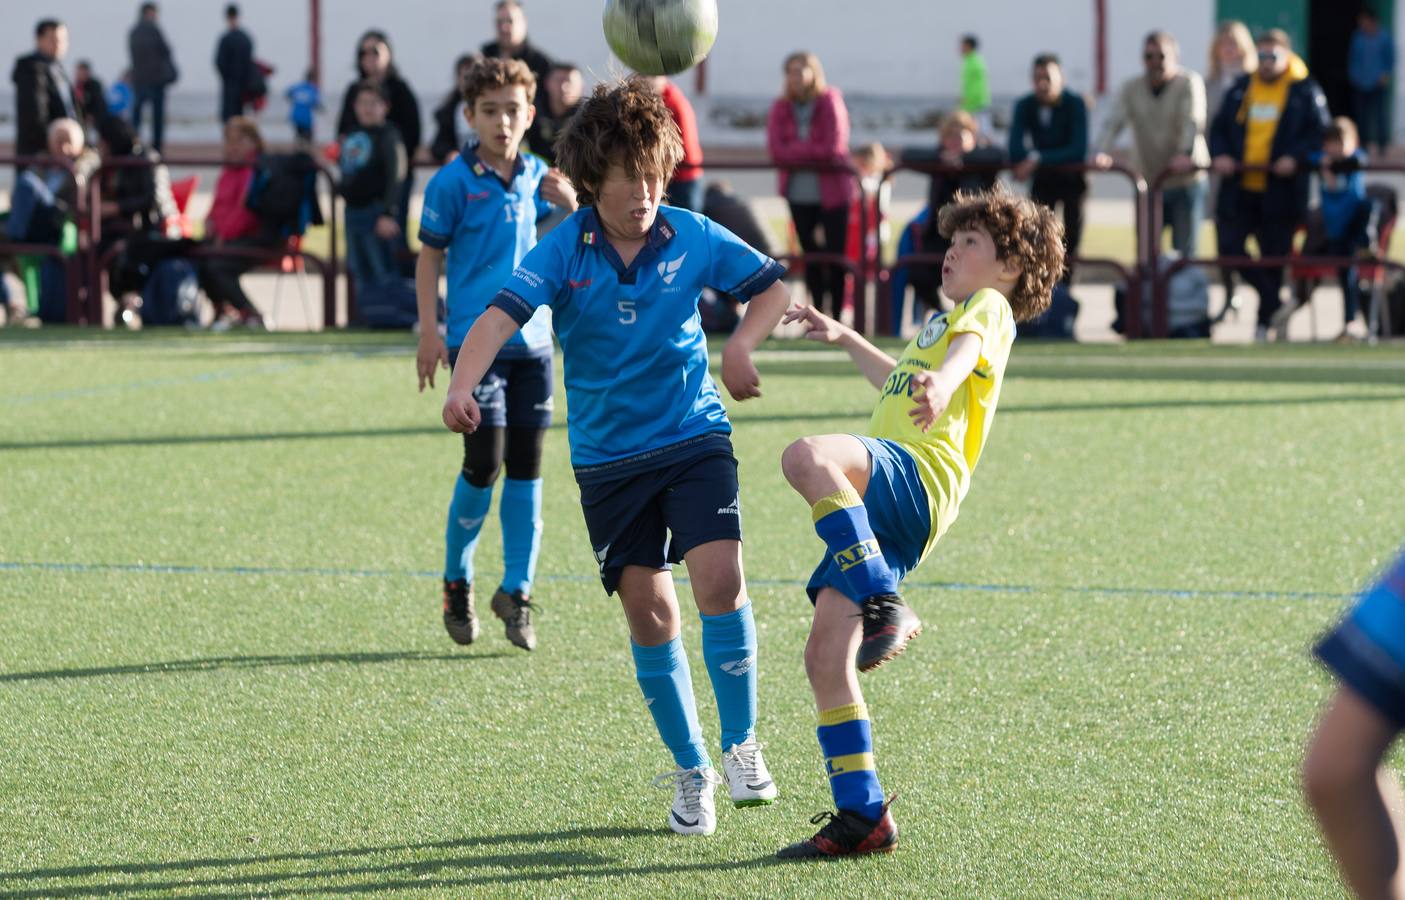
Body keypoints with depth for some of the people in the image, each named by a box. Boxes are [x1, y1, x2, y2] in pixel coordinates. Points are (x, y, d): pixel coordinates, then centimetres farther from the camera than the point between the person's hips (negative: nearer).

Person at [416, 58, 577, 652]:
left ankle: (516, 591, 12)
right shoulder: (453, 181, -6)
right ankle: (456, 583, 11)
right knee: (484, 463, -9)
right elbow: (431, 256, 0)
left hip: (532, 340, 4)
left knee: (526, 466, 4)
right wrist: (429, 332, -6)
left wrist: (570, 207, -7)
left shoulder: (538, 178, 7)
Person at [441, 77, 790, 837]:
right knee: (648, 612, 0)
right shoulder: (564, 251, -10)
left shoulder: (692, 238, -5)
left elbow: (772, 287, 8)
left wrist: (742, 343, -12)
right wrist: (462, 385, -44)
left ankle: (741, 746, -2)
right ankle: (690, 773, 17)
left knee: (720, 579, -19)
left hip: (695, 437, 0)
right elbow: (502, 314, -25)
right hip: (609, 455, 0)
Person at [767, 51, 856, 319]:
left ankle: (836, 314, 2)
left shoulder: (830, 102, -10)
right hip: (798, 192, 4)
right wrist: (813, 151, -16)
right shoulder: (781, 107, 0)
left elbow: (835, 147, -18)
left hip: (832, 190, -4)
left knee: (835, 254, -5)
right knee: (810, 255, 10)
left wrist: (795, 151, -11)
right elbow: (776, 151, -10)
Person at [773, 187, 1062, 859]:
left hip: (914, 475, -9)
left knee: (806, 456, -39)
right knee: (825, 657, -3)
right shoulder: (948, 320, 37)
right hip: (878, 508, 9)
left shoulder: (990, 307, 9)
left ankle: (884, 609, -37)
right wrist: (844, 338, 64)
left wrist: (939, 386, -39)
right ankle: (861, 816, -3)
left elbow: (965, 351, -17)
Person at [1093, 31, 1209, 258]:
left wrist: (1185, 153, -36)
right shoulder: (1131, 88, 7)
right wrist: (1102, 152, -24)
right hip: (1147, 182, 3)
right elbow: (1113, 122, -5)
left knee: (1184, 254, -2)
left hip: (1186, 182, -3)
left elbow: (1193, 121, -19)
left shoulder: (1189, 83, -4)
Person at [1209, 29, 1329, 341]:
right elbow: (1219, 128, 14)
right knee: (1229, 246, -9)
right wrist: (1220, 155, -5)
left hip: (1280, 193, -4)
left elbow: (1320, 135, -3)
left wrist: (1296, 158, -18)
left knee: (1273, 256, 3)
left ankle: (1264, 322, 17)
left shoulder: (1305, 92, 0)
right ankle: (1275, 305, 1)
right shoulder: (1241, 89, 11)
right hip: (1239, 189, 4)